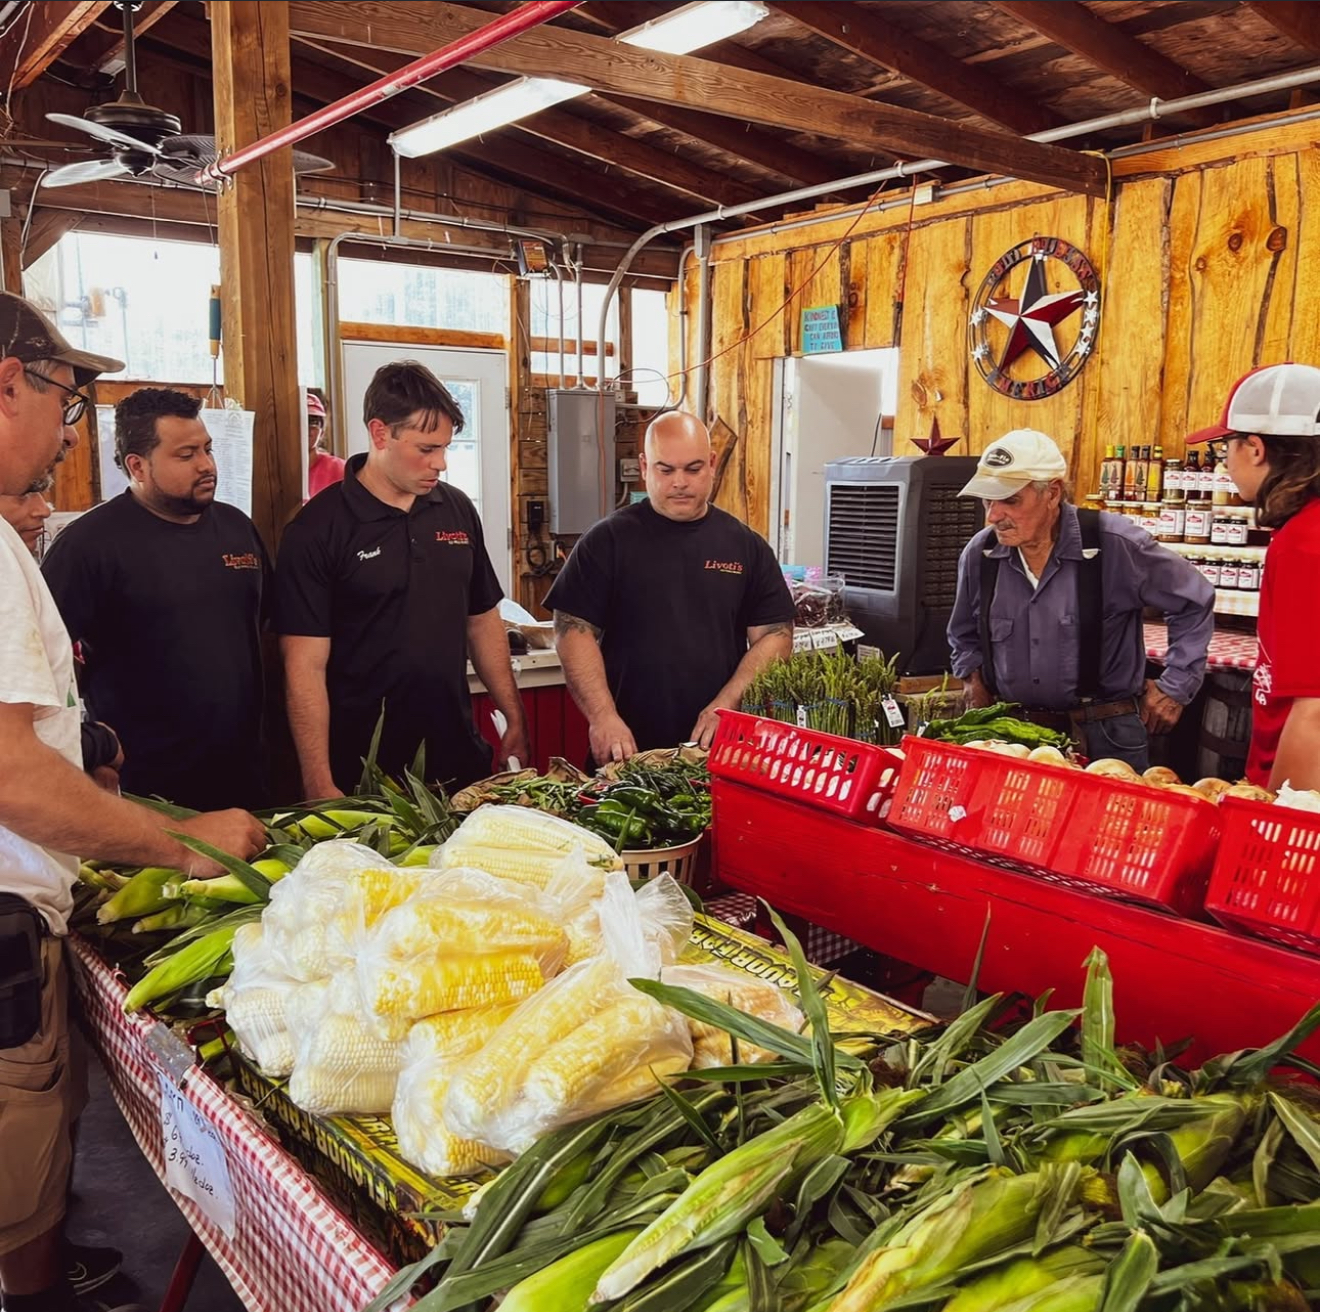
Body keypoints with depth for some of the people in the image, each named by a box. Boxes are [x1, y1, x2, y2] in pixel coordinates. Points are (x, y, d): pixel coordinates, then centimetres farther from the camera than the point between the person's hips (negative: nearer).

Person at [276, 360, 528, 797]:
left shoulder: (458, 510, 5)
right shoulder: (317, 529, -10)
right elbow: (306, 668, -12)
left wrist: (515, 720, 9)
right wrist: (321, 788, -16)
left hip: (459, 757, 5)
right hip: (361, 772, -4)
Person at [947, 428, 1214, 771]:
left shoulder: (1115, 545, -13)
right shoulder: (979, 554, -1)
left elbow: (1194, 600, 0)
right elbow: (964, 637, 19)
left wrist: (1174, 688, 0)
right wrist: (976, 684, 6)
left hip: (1106, 738, -3)